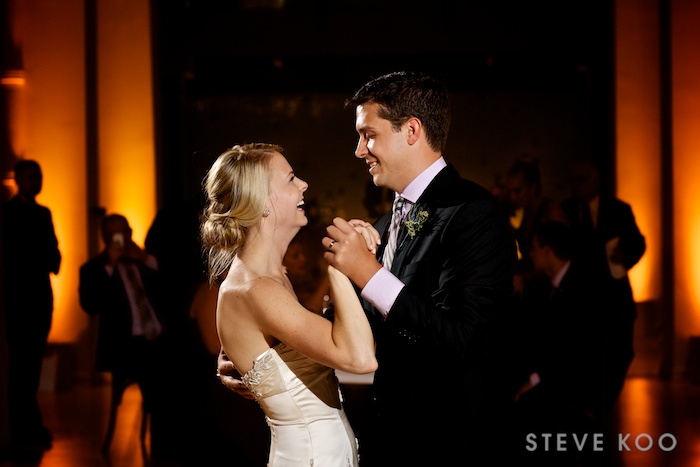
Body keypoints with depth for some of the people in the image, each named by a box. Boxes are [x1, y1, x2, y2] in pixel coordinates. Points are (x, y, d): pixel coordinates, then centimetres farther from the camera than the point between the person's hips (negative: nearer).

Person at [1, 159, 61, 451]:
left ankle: (29, 426, 13)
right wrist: (39, 263, -15)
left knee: (32, 363, 9)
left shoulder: (43, 213, 17)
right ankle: (24, 431, -6)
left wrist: (53, 262, -2)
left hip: (41, 294, 7)